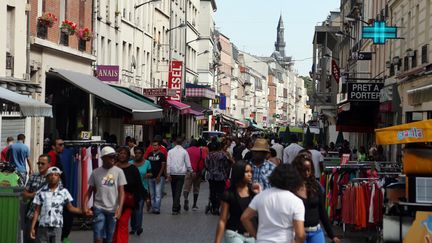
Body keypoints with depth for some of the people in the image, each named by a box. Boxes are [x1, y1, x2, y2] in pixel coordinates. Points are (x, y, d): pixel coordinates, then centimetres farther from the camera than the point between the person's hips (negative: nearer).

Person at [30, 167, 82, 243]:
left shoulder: (63, 192, 3)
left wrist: (83, 211, -9)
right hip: (43, 227, 0)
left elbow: (70, 208, 4)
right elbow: (37, 211, 4)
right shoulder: (41, 192, 2)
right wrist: (32, 227, 0)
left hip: (57, 227, 0)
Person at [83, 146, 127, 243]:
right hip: (99, 208, 0)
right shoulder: (95, 172, 2)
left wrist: (120, 208, -14)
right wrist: (85, 206, -5)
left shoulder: (118, 171, 0)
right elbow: (90, 191, 8)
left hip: (113, 209, 0)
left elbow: (121, 191, -3)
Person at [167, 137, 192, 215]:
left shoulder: (170, 151, 3)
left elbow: (168, 164, -2)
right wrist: (190, 171, 15)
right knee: (178, 191, -4)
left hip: (173, 173, 2)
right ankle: (175, 209, -12)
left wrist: (168, 174, -1)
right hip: (181, 173, -2)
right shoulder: (184, 152, -1)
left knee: (174, 191, 14)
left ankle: (177, 207, 24)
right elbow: (188, 164, 0)